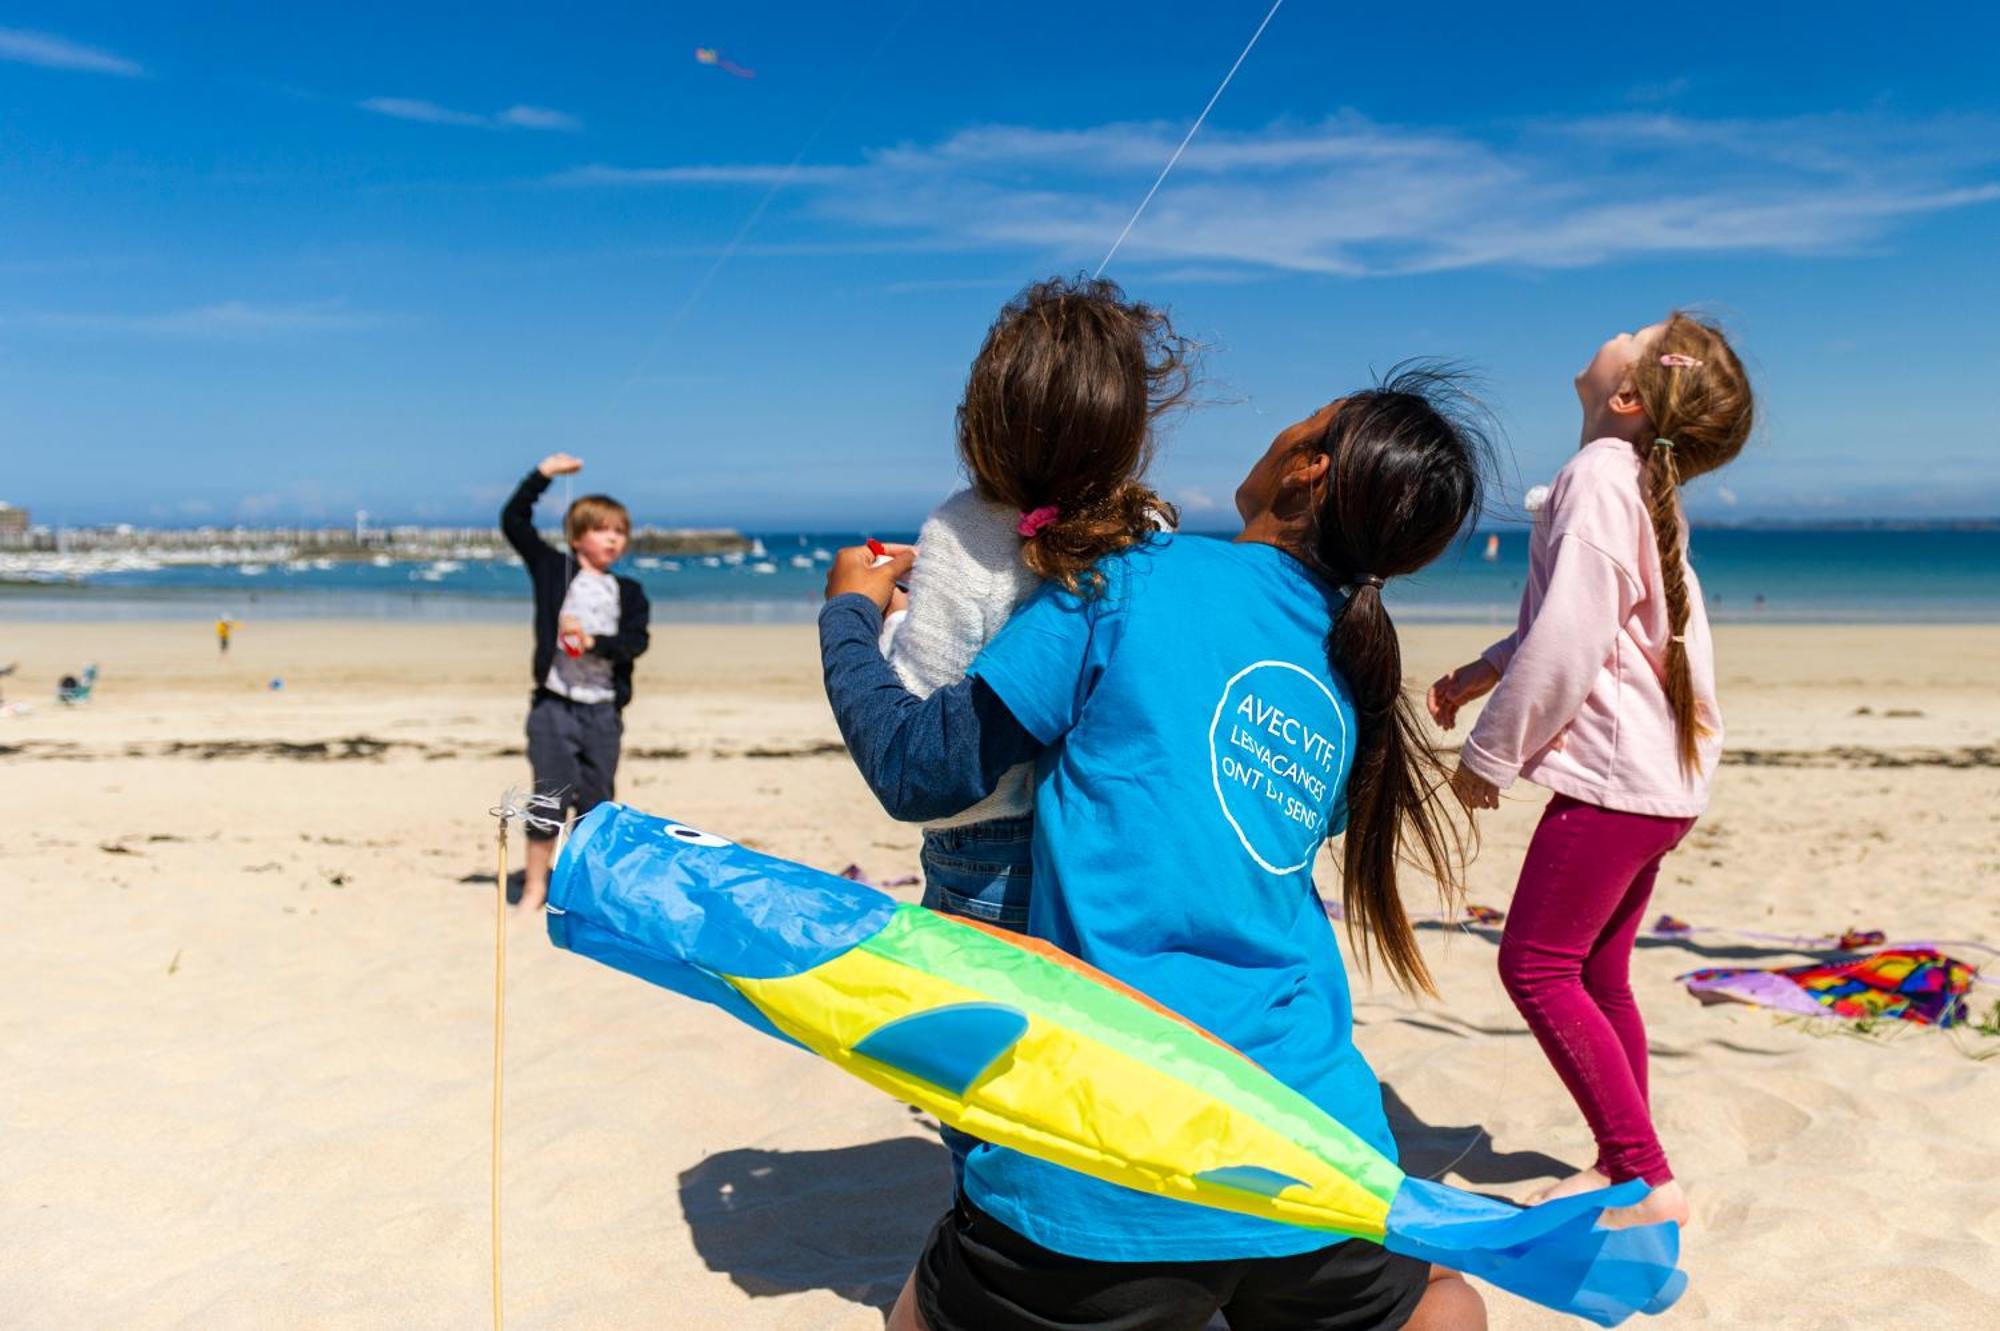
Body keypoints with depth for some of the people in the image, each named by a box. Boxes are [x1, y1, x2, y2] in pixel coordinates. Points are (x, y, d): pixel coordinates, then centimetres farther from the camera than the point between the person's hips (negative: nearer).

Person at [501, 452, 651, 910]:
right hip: (553, 705, -2)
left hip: (603, 710, 2)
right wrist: (544, 473, -4)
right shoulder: (553, 569, 6)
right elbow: (514, 521, 0)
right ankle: (535, 886, 7)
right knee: (550, 797, -2)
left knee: (597, 801, 7)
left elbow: (637, 642, -4)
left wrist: (593, 641, -18)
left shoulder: (629, 592, 9)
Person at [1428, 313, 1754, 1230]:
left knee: (1537, 965, -6)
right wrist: (1484, 670, 22)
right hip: (1662, 776, 10)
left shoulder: (1598, 475, -16)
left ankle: (1647, 1180, -1)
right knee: (1596, 975, 16)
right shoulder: (1639, 482, 15)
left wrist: (1490, 753, -13)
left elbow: (1568, 641, -21)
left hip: (1611, 776, -10)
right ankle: (1622, 1165, 25)